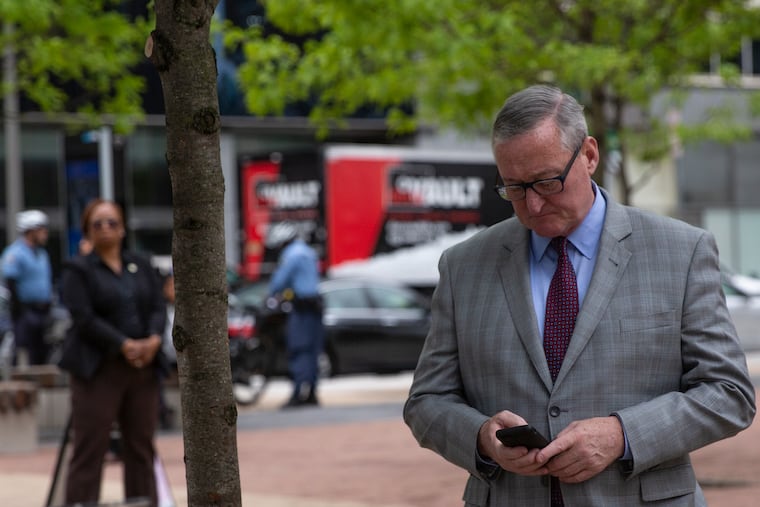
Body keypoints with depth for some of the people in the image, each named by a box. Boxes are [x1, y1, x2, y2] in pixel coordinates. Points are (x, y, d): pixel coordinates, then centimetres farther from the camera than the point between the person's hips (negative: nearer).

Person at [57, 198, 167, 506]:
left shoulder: (141, 266, 17)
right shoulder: (77, 270, 1)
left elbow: (158, 308, 8)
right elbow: (84, 318, -10)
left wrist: (154, 338, -13)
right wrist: (124, 345, -19)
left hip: (143, 367, 5)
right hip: (97, 370, -5)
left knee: (141, 447, 7)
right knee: (90, 449, -5)